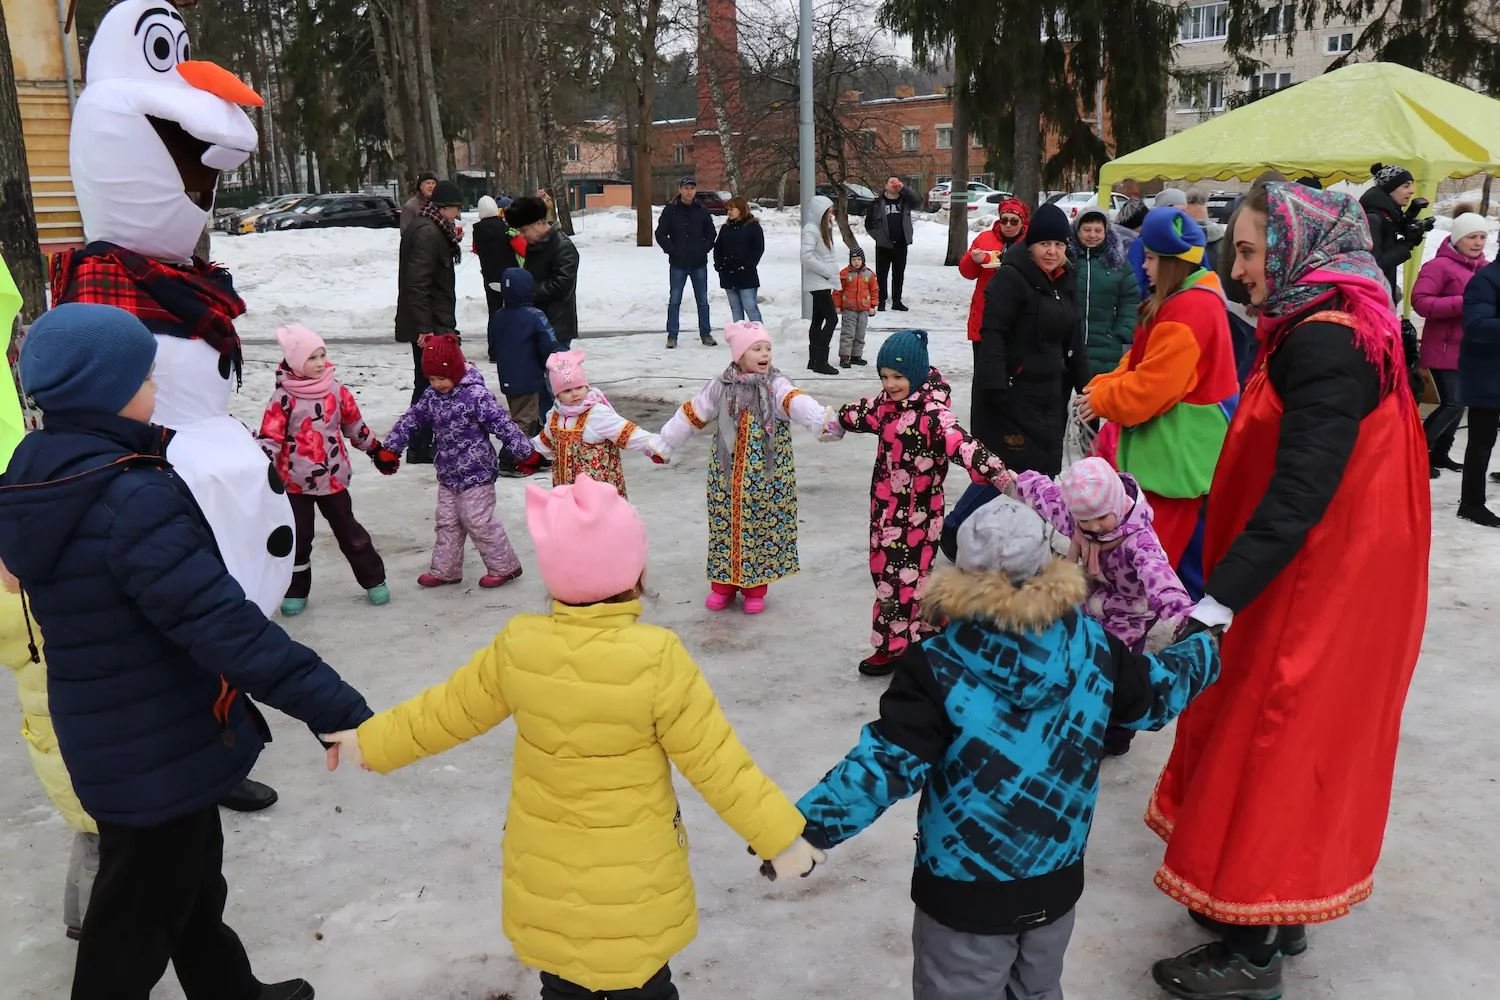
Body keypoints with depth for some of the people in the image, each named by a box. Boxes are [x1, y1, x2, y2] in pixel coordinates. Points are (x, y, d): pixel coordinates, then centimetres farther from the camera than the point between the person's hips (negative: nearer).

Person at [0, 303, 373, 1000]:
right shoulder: (132, 498, -29)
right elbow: (222, 624, -35)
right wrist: (335, 709, -35)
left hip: (105, 741, 9)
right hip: (159, 753, -9)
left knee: (191, 882, 27)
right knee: (137, 920, 11)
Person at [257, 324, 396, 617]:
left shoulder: (336, 390, -1)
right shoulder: (284, 397, -12)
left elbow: (354, 424, 12)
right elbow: (270, 436, -12)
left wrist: (377, 451, 18)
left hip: (333, 477, 2)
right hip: (295, 480, -2)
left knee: (349, 531, 13)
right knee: (298, 537, 8)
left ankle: (374, 580, 24)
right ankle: (295, 591, 23)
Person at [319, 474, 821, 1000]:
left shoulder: (518, 644, -15)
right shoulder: (656, 658, -25)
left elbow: (448, 710, 0)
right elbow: (714, 760, -19)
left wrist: (370, 742, 18)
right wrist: (779, 836, -8)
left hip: (545, 869, 3)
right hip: (632, 874, -3)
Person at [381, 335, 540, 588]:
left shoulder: (476, 395, -20)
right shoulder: (432, 396, 2)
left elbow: (504, 425, -20)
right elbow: (411, 419, 11)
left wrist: (526, 454, -19)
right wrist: (390, 448, 9)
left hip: (476, 473, -7)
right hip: (448, 474, 7)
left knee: (479, 523, -1)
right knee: (446, 523, 14)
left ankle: (504, 566, 14)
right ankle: (445, 570, 26)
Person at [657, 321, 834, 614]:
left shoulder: (776, 386, -8)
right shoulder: (720, 386, -1)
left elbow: (797, 402, -28)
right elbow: (691, 415, 6)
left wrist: (823, 419, -49)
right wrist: (662, 445, 11)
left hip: (766, 478, -1)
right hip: (727, 477, 2)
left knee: (762, 527, 7)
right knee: (726, 526, 10)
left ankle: (755, 589, 22)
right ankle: (723, 585, 26)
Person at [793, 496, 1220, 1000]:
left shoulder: (937, 666, -22)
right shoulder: (1092, 645, -9)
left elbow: (887, 763, -26)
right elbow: (1155, 696, 9)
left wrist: (807, 824, -21)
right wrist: (1203, 648, 28)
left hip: (965, 893, -4)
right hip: (1057, 883, 4)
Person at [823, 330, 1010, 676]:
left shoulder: (932, 413, -23)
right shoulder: (889, 402, 3)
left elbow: (961, 444, -37)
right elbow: (864, 413, 22)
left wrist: (999, 474, -49)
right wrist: (836, 423, 36)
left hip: (916, 514, -9)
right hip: (886, 506, 9)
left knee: (898, 577, 1)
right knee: (883, 568, 18)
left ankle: (893, 646, 18)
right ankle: (927, 628, 35)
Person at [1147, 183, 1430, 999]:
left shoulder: (1325, 344, -22)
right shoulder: (1333, 330, 9)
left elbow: (1299, 493, -31)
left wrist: (1217, 601, -34)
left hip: (1318, 594, -10)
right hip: (1317, 585, 10)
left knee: (1271, 748, 2)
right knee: (1295, 743, 19)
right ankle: (1276, 913, 35)